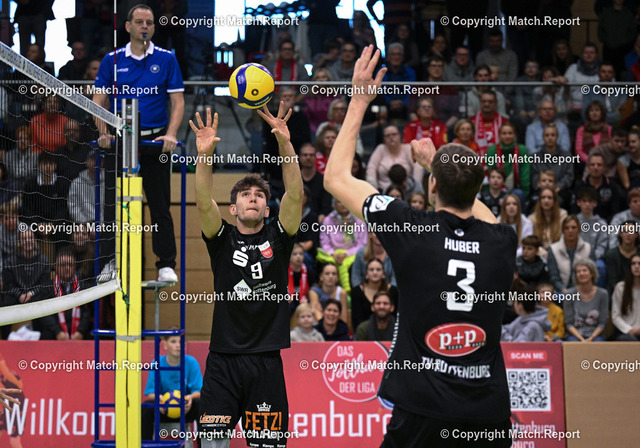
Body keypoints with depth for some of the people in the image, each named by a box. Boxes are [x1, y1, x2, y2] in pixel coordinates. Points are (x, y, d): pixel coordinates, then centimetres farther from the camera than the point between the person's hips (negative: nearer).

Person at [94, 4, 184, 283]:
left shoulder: (166, 59, 4)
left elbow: (177, 101, 1)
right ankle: (111, 262, 9)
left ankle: (166, 265, 7)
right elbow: (99, 100, 7)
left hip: (156, 140, -1)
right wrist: (103, 133, -9)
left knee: (160, 204, 1)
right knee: (115, 202, 0)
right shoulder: (112, 60, 7)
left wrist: (170, 135, -13)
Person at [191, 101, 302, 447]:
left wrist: (285, 144, -22)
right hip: (223, 358, 0)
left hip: (267, 360, 0)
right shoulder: (222, 239, 6)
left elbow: (295, 195, -8)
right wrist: (205, 154, -27)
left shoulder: (277, 237, 7)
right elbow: (203, 202, -11)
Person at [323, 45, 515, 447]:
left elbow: (337, 178, 5)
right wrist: (437, 164, 38)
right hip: (490, 413, 4)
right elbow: (473, 205, 28)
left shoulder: (413, 232, -9)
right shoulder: (503, 243, -1)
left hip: (423, 412, -3)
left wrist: (359, 101, 12)